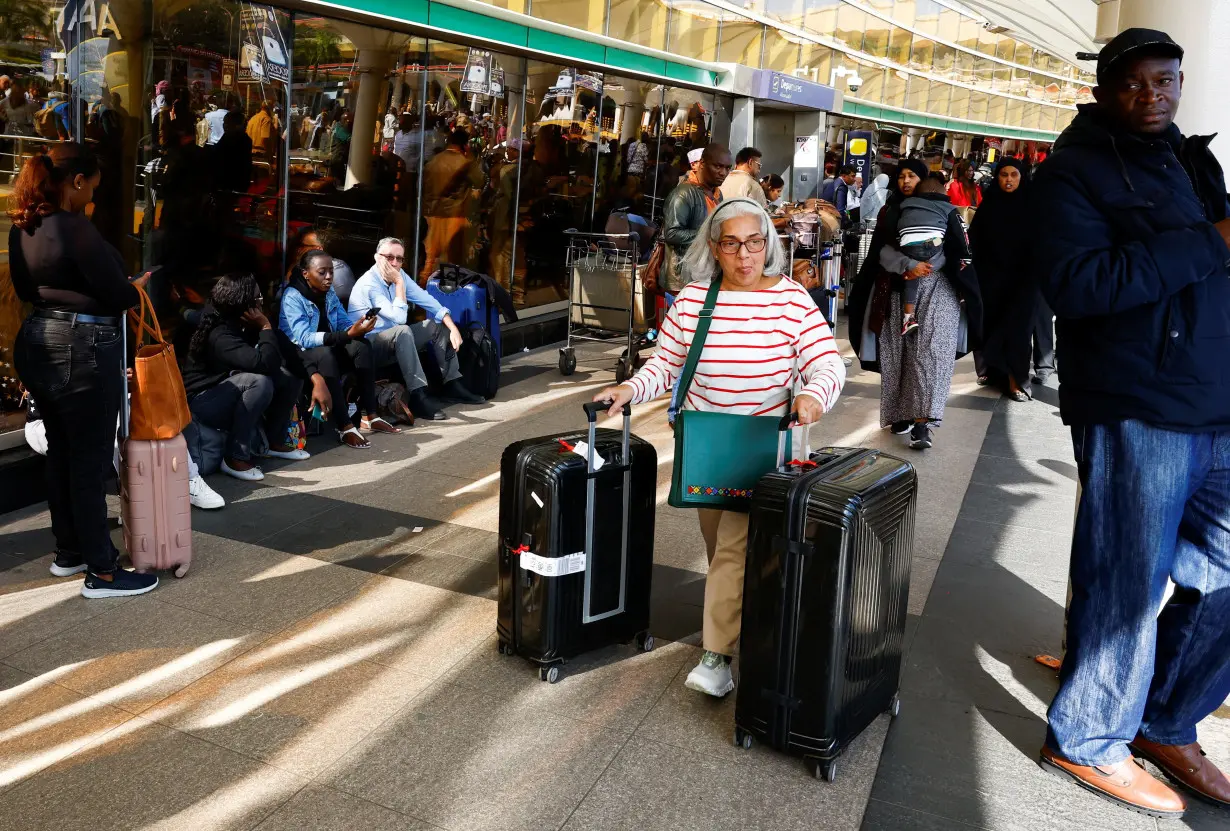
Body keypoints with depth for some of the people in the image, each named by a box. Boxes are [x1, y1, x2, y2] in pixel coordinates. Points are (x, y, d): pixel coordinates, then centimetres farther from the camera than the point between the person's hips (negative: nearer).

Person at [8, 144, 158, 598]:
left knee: (60, 453, 18)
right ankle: (102, 573, 7)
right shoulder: (75, 227, -20)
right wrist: (139, 293, 4)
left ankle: (69, 551, 31)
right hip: (82, 350, -9)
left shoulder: (22, 228, 7)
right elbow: (118, 295, -16)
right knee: (89, 462, -2)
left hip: (37, 343, 9)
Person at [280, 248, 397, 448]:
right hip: (299, 355, -6)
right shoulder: (292, 297, -17)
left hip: (328, 351, 6)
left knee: (362, 345, -21)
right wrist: (348, 335, -38)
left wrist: (357, 328, -25)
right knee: (325, 353, -38)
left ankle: (371, 415, -22)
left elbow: (344, 324, 2)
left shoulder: (329, 293, 3)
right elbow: (304, 338, -29)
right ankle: (345, 427, -39)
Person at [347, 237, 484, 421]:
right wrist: (399, 284, -24)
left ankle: (452, 383, 1)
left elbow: (428, 301, 1)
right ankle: (418, 397, -39)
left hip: (396, 341, 9)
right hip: (368, 346, -8)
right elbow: (399, 318, -29)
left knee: (439, 324, 3)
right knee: (403, 331, -36)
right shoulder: (368, 284, -21)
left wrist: (453, 328, -10)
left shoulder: (399, 275, 1)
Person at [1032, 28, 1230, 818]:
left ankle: (1165, 724, 32)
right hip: (1135, 412, -7)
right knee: (1127, 586, 1)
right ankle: (1088, 742, 20)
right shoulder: (1075, 171, -4)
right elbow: (1079, 283, -19)